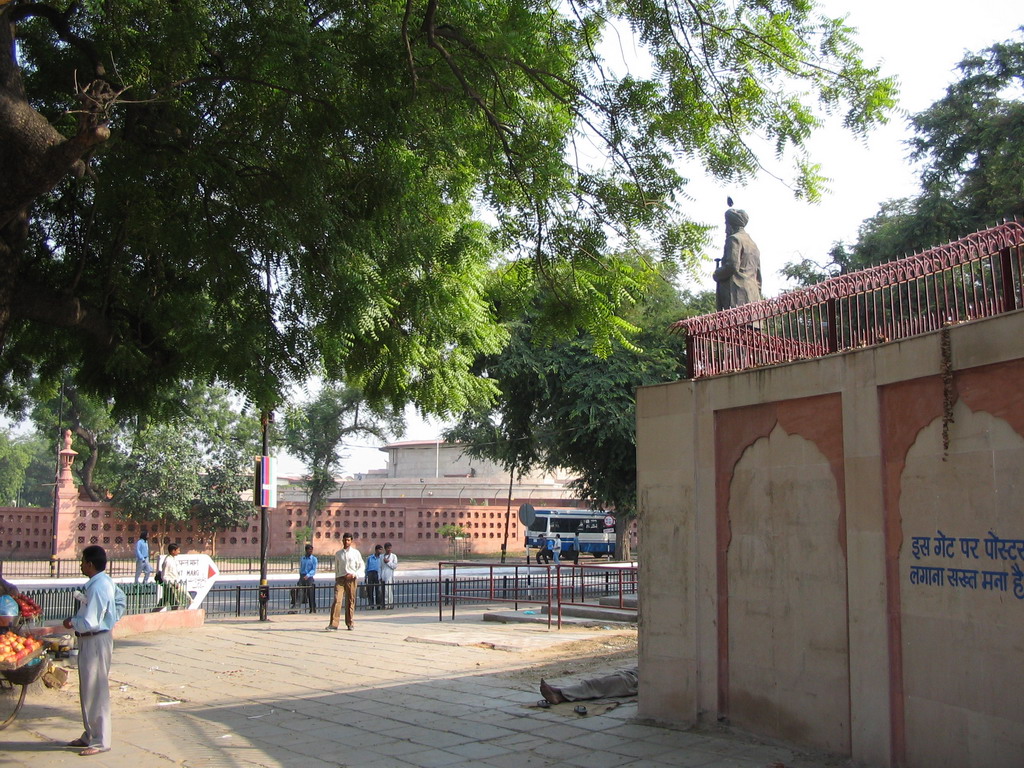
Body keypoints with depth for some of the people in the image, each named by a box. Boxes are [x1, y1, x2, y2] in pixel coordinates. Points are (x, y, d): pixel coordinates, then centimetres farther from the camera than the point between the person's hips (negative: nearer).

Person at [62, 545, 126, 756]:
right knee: (87, 690, 18)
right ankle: (90, 735, 29)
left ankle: (100, 741, 7)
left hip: (95, 642, -10)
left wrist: (72, 622, -9)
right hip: (91, 641, 10)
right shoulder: (107, 581, 7)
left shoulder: (97, 587, -23)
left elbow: (90, 623, -26)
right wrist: (111, 619, 15)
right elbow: (121, 601, 23)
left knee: (96, 692, -2)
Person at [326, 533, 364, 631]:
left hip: (351, 579, -1)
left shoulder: (355, 553, 4)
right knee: (337, 600, -12)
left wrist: (354, 574, -10)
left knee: (350, 601, 2)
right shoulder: (338, 553, 12)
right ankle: (333, 624, -17)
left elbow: (362, 567, 4)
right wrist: (336, 578, 14)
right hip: (340, 578, 1)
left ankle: (350, 624, 15)